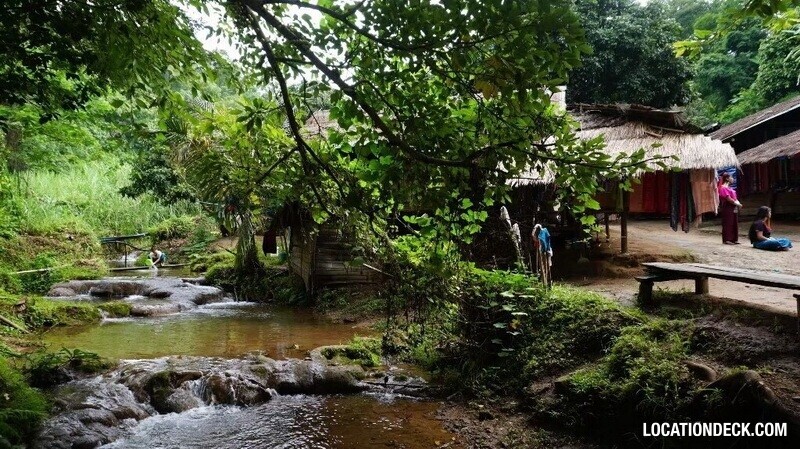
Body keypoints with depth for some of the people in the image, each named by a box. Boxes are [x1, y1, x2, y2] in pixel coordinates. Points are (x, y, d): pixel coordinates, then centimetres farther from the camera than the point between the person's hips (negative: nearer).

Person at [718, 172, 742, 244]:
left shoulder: (729, 187, 19)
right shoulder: (723, 188, -12)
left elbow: (734, 197, 18)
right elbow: (728, 198, -18)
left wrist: (737, 203, -1)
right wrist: (736, 203, -10)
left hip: (733, 208, 10)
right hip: (727, 208, -10)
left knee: (734, 224, 10)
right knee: (728, 224, -6)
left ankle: (734, 239, 14)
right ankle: (727, 240, -2)